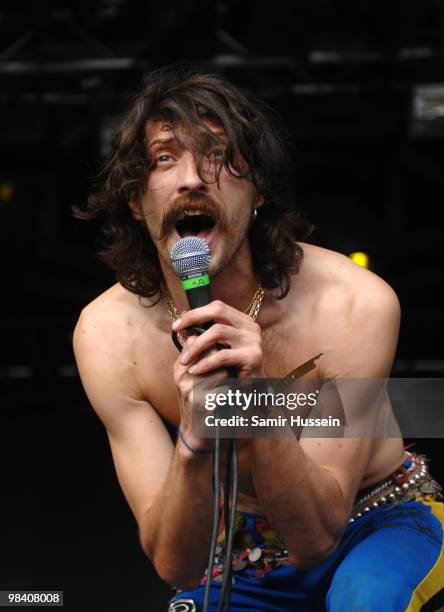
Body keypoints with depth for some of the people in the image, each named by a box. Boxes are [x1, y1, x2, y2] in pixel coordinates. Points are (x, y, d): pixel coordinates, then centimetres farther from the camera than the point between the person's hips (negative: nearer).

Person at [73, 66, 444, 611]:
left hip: (378, 522, -3)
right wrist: (194, 439, -39)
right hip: (246, 550, 3)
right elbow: (175, 566, -20)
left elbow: (315, 537, -26)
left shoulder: (355, 304, -25)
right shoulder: (106, 334, -18)